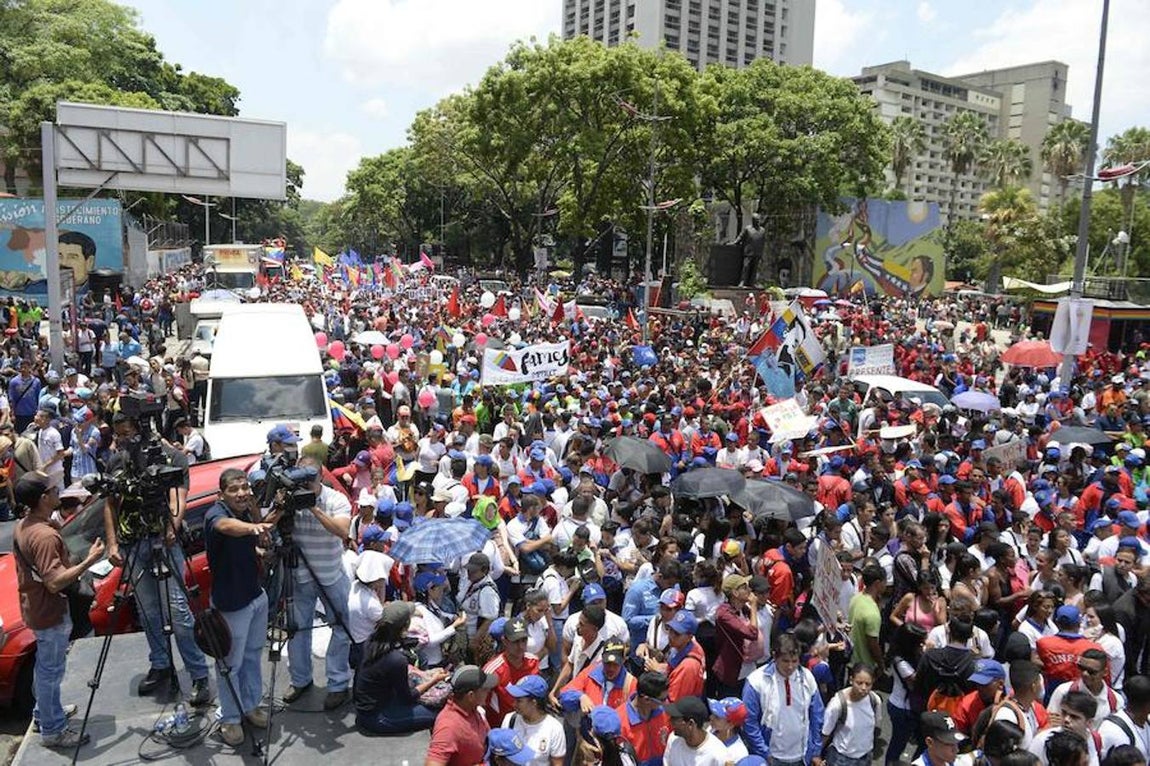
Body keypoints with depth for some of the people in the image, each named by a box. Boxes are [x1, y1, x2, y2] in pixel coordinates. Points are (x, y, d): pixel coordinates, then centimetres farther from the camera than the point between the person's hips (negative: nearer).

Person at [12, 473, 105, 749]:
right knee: (51, 671, 4)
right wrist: (89, 561, -30)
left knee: (45, 667, 24)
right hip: (51, 613, -9)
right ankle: (52, 731, 16)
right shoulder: (45, 535, -29)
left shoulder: (22, 527, 1)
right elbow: (54, 582, -33)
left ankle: (44, 712, 41)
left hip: (35, 608, 10)